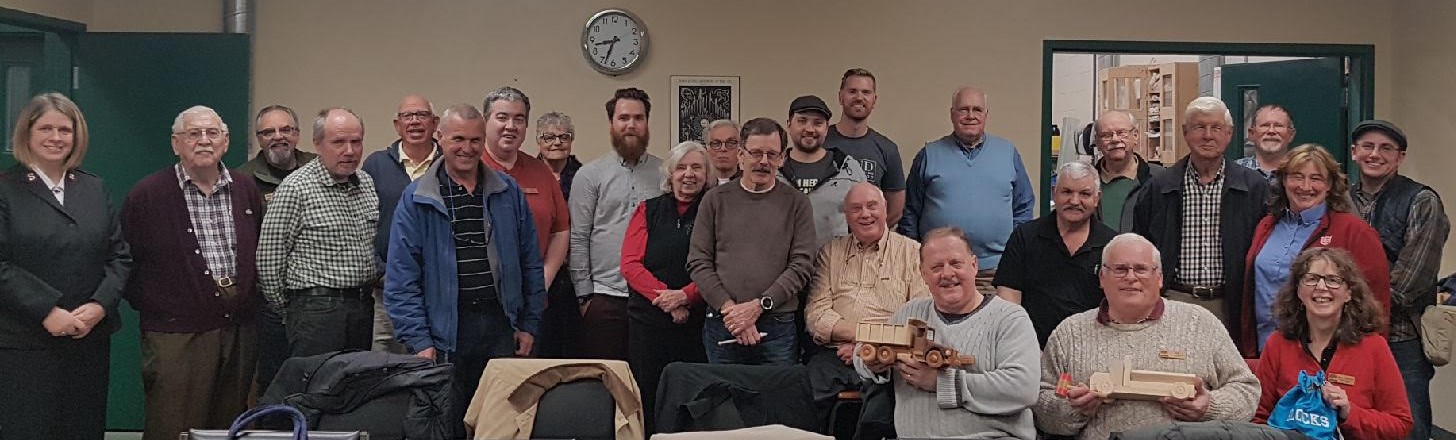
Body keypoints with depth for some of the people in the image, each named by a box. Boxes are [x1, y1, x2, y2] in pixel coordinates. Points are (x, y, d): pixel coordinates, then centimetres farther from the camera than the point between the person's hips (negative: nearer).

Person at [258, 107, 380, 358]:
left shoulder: (367, 182, 11)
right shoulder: (296, 188, -10)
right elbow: (269, 259, -8)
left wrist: (368, 293, 14)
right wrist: (287, 308, 0)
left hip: (365, 306, 7)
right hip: (317, 308, -6)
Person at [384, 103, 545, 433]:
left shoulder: (509, 192, 8)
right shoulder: (417, 198, -1)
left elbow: (530, 263, 12)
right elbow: (402, 276, -4)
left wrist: (530, 324, 8)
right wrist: (418, 339, -10)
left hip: (500, 324, 3)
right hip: (445, 330, -2)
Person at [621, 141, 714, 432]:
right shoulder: (648, 211, 8)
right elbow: (630, 264, -1)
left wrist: (685, 296, -18)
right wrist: (666, 299, -13)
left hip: (697, 320, -1)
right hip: (648, 320, 1)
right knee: (648, 397, 6)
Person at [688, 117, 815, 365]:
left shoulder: (796, 203, 5)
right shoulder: (715, 200, 7)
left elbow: (802, 265, -3)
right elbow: (698, 262, 2)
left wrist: (759, 305, -13)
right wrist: (729, 308, -10)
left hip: (778, 328, -1)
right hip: (721, 326, 1)